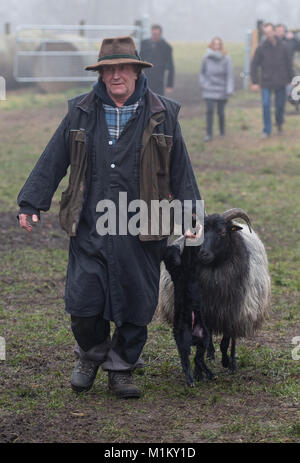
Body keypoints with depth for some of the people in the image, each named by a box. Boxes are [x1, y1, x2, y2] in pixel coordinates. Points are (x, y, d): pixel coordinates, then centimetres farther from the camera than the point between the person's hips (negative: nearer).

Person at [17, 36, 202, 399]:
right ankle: (90, 355, 27)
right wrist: (30, 203, 6)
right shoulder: (81, 113, 7)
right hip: (89, 229, 1)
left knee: (135, 305, 3)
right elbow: (52, 162, 10)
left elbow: (180, 171, 9)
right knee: (83, 303, 0)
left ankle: (121, 367, 22)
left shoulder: (162, 116, 4)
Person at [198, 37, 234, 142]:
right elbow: (202, 73, 11)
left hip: (222, 90, -1)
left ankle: (222, 132, 25)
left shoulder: (226, 58, -7)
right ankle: (209, 134, -5)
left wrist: (229, 90, -13)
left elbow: (230, 75, -7)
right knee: (209, 111, -9)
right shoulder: (207, 58, -1)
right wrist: (204, 84, -2)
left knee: (221, 112, 5)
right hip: (209, 90, 1)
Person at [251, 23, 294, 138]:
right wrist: (254, 82, -9)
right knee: (266, 106, -7)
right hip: (266, 82, -1)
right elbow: (254, 65, -3)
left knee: (280, 106, 10)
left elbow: (288, 64, 7)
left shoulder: (282, 47, 0)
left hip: (281, 83, 2)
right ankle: (267, 130, 3)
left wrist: (290, 80, 7)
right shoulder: (261, 48, -6)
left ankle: (279, 123, 38)